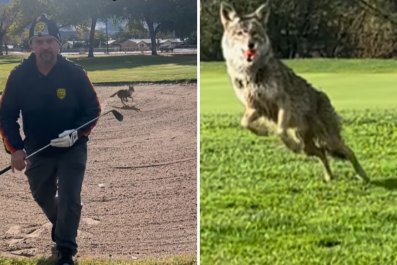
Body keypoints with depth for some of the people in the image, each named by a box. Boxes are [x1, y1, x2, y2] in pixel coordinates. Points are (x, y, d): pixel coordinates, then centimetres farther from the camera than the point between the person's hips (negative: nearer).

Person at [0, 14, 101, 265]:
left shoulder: (75, 73, -16)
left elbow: (93, 109, -8)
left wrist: (76, 133, -25)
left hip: (72, 148, -3)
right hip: (36, 150, 3)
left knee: (69, 198, -9)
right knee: (42, 196, 20)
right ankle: (60, 224, 51)